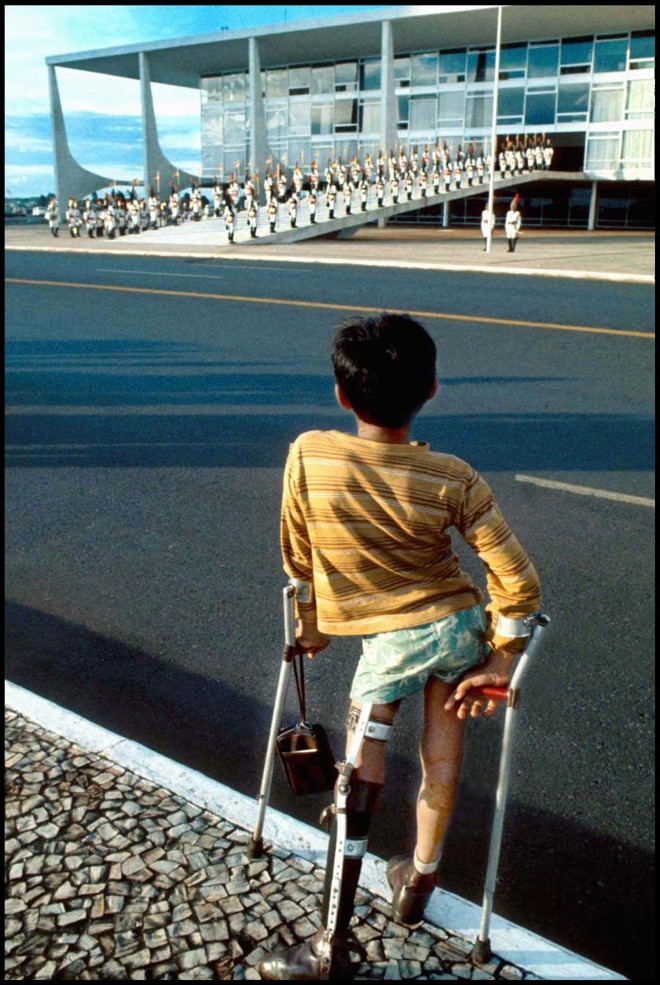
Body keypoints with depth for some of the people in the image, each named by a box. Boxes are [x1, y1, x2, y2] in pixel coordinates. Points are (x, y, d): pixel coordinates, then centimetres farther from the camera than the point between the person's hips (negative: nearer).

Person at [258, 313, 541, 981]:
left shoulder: (307, 455, -14)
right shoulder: (452, 480, -12)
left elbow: (297, 558, -1)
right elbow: (519, 582, -11)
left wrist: (310, 625, 16)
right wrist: (498, 662, 2)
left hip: (389, 640, -2)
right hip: (460, 626, 2)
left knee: (360, 776, 6)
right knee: (441, 755, 22)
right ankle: (420, 878, 41)